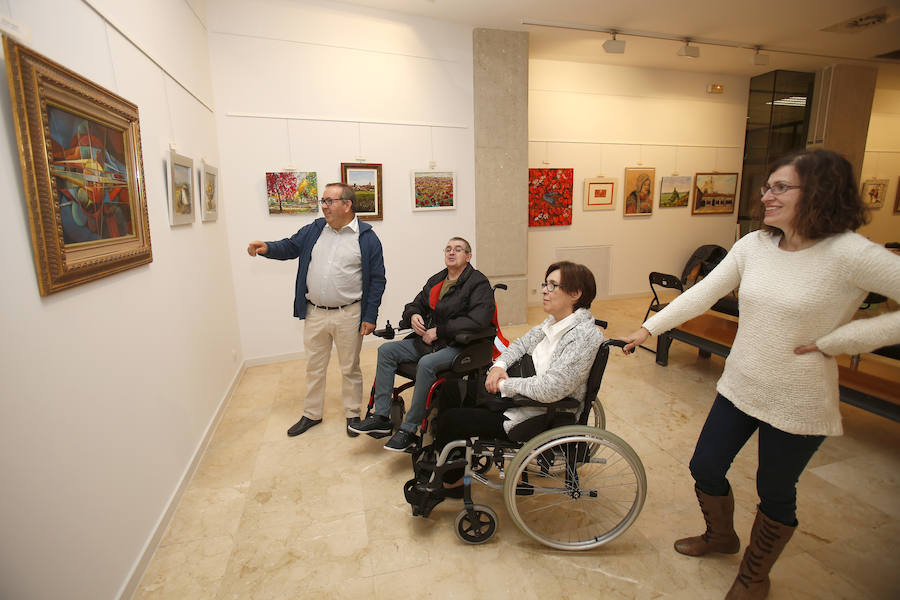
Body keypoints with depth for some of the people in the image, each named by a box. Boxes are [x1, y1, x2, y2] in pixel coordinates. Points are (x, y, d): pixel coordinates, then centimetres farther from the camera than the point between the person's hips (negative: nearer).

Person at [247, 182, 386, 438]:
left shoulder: (367, 238, -5)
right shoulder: (314, 230, 7)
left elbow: (377, 280, -6)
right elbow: (289, 247, 11)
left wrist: (370, 317, -10)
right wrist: (267, 248, -13)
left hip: (348, 315, -4)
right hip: (315, 314, 4)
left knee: (350, 368, 11)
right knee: (314, 367, 16)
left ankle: (352, 414, 29)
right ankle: (311, 414, 34)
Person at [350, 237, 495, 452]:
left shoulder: (478, 282, -7)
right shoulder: (436, 280, 16)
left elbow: (478, 320, -21)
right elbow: (415, 304, 25)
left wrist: (439, 331, -18)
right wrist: (413, 316, -2)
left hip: (457, 346, -8)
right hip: (427, 341, 8)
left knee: (426, 364, -35)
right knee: (386, 350, -5)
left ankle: (409, 430, -20)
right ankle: (381, 417, -4)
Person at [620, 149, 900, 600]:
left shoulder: (849, 254, -19)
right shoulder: (753, 245, -3)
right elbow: (703, 293, -2)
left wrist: (835, 340, -20)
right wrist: (649, 328, -5)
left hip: (797, 404, -5)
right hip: (738, 388, 5)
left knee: (775, 494, 16)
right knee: (705, 468, 17)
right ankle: (720, 536, 50)